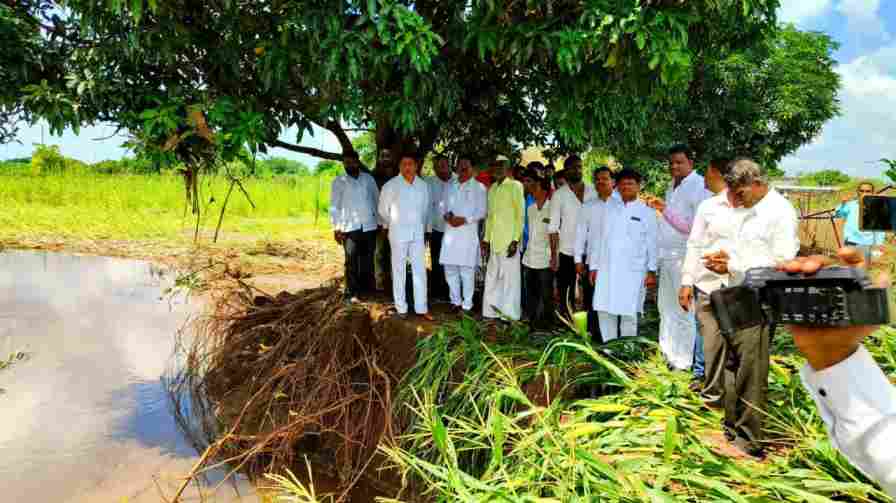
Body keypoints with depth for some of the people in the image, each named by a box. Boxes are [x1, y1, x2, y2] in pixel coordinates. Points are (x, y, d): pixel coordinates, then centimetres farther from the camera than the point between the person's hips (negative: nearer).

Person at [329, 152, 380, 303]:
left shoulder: (368, 178, 10)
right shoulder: (338, 182, 4)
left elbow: (377, 199, 14)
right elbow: (334, 206, 1)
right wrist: (336, 228, -7)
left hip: (369, 226, 2)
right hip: (350, 227, -2)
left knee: (367, 259, 8)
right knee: (351, 261, -5)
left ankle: (365, 288, 21)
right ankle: (351, 293, 3)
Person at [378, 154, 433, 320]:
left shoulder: (423, 185, 2)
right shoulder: (391, 185, -8)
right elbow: (383, 210, 4)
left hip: (417, 233, 3)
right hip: (398, 232, -3)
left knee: (420, 270, 3)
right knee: (399, 271, 6)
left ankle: (421, 308, 10)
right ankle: (401, 308, 15)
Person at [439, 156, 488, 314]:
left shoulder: (479, 187, 2)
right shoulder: (450, 187, 16)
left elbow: (481, 212, -4)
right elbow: (442, 206, 16)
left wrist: (465, 219, -15)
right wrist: (447, 216, -5)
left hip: (468, 232, -5)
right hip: (450, 232, 5)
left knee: (467, 270, -4)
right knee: (450, 268, 7)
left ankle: (467, 304, 4)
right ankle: (455, 301, 21)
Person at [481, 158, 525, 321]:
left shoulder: (515, 186, -4)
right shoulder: (492, 189, 15)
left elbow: (520, 214, -7)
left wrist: (515, 240, -13)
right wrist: (486, 239, 14)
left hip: (509, 240, -6)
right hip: (494, 241, 6)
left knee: (509, 277, -1)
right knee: (492, 277, 9)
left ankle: (509, 313, 6)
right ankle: (492, 311, 17)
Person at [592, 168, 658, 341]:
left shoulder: (647, 212, 3)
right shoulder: (610, 210, 14)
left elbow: (652, 244, 0)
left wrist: (652, 271, -7)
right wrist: (594, 266, 11)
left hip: (632, 271, -3)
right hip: (607, 270, 4)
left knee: (628, 314, -1)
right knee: (604, 311, 3)